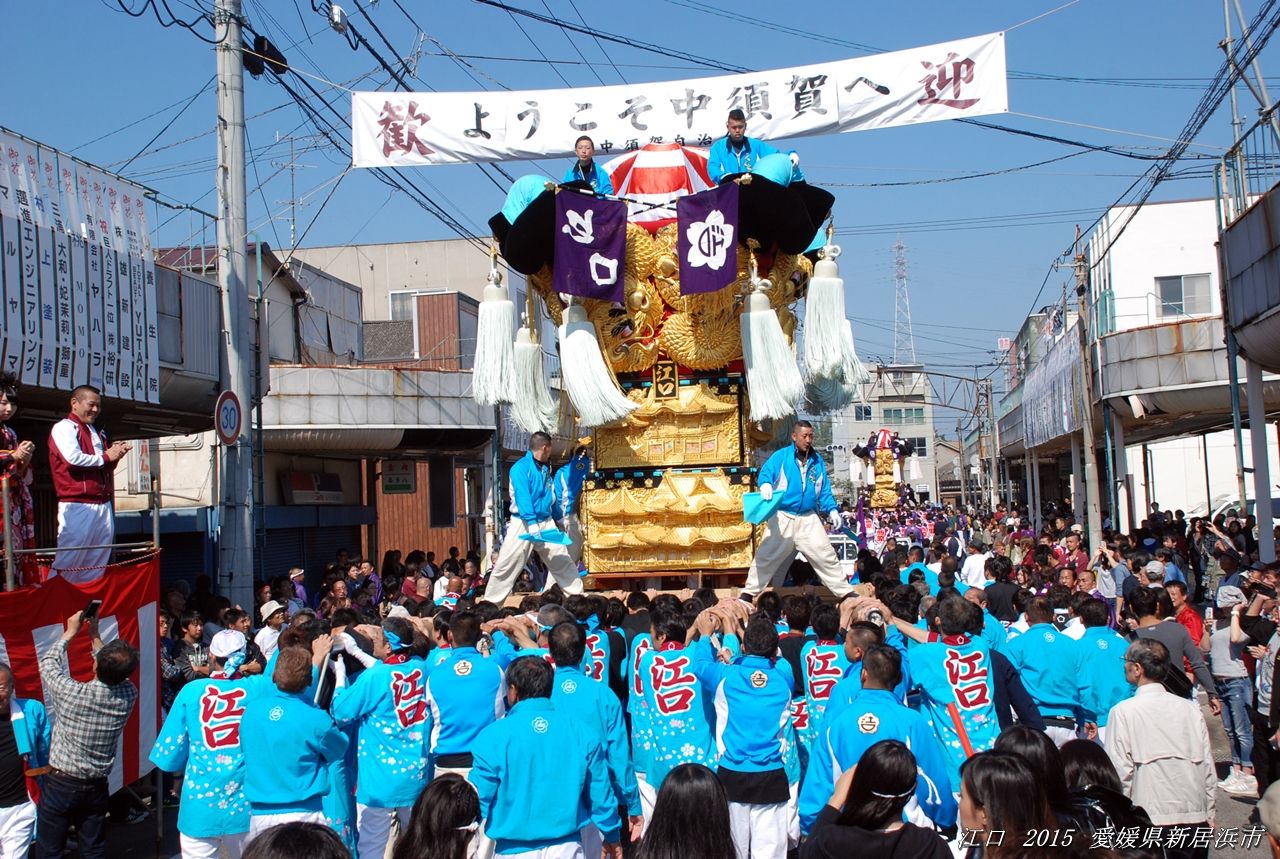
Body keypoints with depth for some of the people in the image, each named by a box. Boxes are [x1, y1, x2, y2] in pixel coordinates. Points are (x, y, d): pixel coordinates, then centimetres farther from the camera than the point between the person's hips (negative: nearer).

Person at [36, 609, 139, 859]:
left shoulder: (72, 693, -25)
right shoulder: (129, 696, -14)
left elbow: (48, 663, -4)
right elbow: (114, 673, 10)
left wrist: (70, 633, 6)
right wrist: (95, 637, 11)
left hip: (60, 784, -3)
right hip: (97, 787, 3)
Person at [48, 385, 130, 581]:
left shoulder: (97, 432, 22)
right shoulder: (64, 428, -2)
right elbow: (73, 458, -18)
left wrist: (115, 455, 6)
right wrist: (105, 456, -6)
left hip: (103, 504, 8)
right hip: (77, 506, -8)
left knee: (98, 562, 7)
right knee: (69, 560, -11)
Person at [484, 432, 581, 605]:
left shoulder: (545, 468, 11)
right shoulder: (520, 468, -13)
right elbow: (522, 498, -23)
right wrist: (532, 524, -30)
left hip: (546, 522, 7)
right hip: (523, 524, -6)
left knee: (562, 561, 8)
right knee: (507, 565, -5)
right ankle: (490, 604, 3)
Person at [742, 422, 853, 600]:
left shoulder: (817, 460, 10)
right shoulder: (781, 456, -3)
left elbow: (824, 491, 12)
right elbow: (766, 472, -17)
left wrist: (832, 510, -2)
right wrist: (765, 484, -40)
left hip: (809, 519, 3)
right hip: (782, 517, -3)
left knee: (826, 556, 3)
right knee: (766, 556, 1)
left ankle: (845, 593, 11)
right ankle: (749, 593, 9)